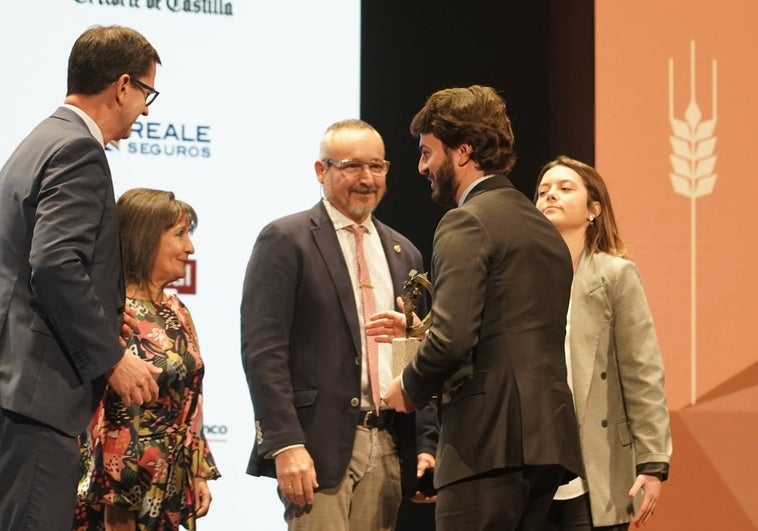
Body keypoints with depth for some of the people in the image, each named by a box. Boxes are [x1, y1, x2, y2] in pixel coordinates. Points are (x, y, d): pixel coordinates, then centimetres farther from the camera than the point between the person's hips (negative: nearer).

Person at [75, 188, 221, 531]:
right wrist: (115, 500, -18)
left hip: (169, 491, 8)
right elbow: (100, 411, -17)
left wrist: (199, 473, 11)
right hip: (122, 491, -8)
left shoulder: (176, 313, 12)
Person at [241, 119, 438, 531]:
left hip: (388, 450, 6)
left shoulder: (403, 254, 18)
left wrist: (426, 445, 11)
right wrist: (285, 445, -17)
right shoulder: (286, 241, -1)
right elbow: (263, 351, -9)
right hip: (319, 446, -6)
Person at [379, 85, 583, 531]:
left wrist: (410, 388, 0)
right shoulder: (544, 228, 20)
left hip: (491, 443, -9)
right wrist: (423, 333, 23)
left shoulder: (467, 223, -8)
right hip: (546, 439, 9)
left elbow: (453, 338, -18)